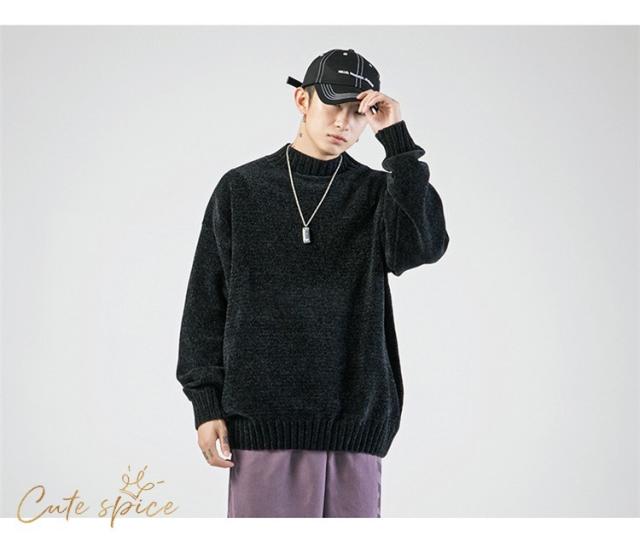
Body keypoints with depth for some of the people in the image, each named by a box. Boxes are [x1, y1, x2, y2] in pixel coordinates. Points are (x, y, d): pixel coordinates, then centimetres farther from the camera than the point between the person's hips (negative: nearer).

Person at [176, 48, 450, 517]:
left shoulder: (377, 192, 8)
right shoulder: (241, 189, 7)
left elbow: (422, 246, -14)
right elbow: (206, 302, 7)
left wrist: (398, 142, -12)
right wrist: (206, 404, 1)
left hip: (355, 424, 1)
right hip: (262, 423, -1)